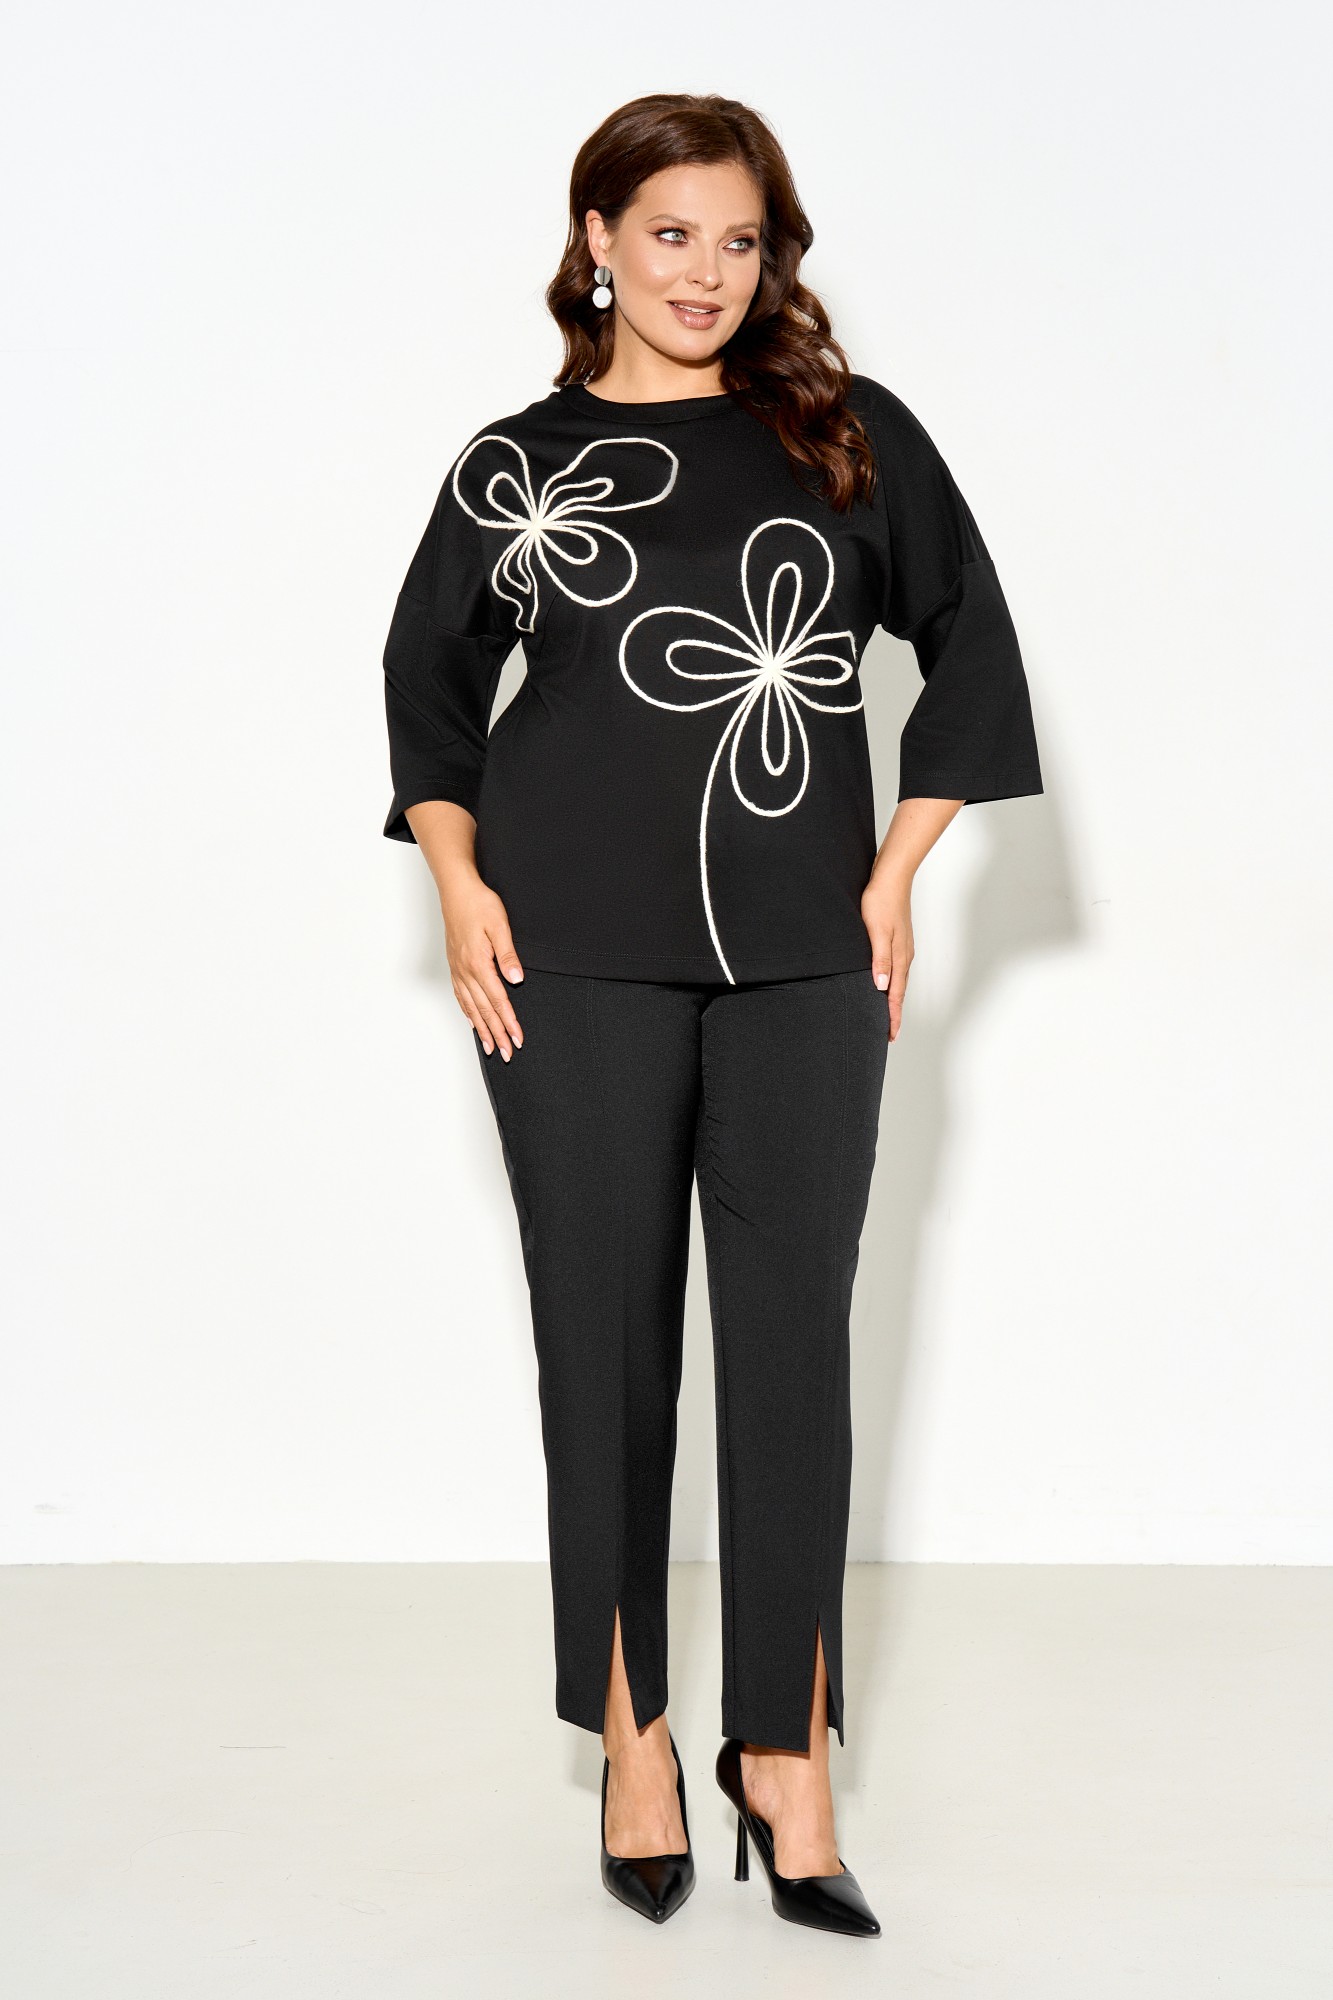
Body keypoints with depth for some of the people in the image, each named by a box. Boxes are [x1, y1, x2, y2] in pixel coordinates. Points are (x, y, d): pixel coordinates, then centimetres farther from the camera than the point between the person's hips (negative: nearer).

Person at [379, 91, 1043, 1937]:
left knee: (794, 1339, -1)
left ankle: (786, 1755, 8)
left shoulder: (850, 434, 8)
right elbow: (430, 669, 16)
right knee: (605, 1334, 4)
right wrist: (458, 881, 3)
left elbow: (968, 637, 12)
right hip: (579, 953, 0)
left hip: (805, 955, 1)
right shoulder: (518, 464, 8)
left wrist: (898, 868, 4)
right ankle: (631, 1734, 17)